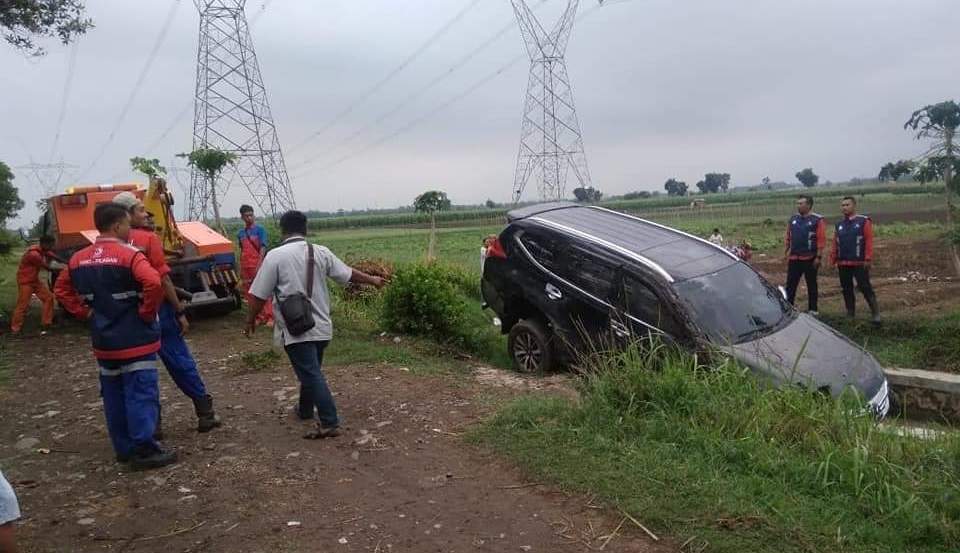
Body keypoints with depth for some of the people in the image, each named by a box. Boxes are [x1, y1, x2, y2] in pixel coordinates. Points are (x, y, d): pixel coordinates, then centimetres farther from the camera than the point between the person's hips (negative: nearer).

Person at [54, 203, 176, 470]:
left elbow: (61, 290, 17)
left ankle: (124, 448, 24)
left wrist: (86, 313, 13)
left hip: (104, 342, 7)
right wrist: (147, 313, -15)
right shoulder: (129, 255, -15)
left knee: (114, 396, 15)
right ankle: (144, 450, 2)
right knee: (141, 394, -1)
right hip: (135, 340, -7)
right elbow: (154, 284, -30)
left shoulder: (79, 259, 7)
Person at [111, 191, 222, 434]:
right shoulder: (148, 239, -10)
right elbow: (163, 280, -14)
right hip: (157, 310, -5)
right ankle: (205, 413, 11)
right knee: (181, 362, 4)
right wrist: (180, 313, -10)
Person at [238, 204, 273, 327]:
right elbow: (242, 251, 17)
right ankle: (258, 317, 14)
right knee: (250, 293, 7)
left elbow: (263, 248, -10)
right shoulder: (240, 233, 12)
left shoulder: (260, 230, -3)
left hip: (258, 266, -5)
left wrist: (258, 266, -19)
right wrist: (241, 269, 15)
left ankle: (270, 317, -4)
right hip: (246, 267, 5)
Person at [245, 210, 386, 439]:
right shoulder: (320, 252, 2)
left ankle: (330, 423, -7)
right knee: (311, 370, 23)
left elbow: (259, 295, -8)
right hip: (321, 326, 5)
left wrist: (250, 320, 8)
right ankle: (305, 409, 41)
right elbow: (349, 273, 12)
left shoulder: (275, 256, -10)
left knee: (311, 374, -4)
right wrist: (373, 280, 28)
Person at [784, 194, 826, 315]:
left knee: (811, 285, 7)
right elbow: (788, 238, 14)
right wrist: (785, 253, 9)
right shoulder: (793, 219, 10)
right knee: (790, 285, 4)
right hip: (794, 258, 4)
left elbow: (821, 240, -10)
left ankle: (812, 310, 15)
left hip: (810, 259, -4)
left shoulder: (817, 220, -6)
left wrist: (818, 257, -15)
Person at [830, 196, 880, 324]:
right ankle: (850, 314, 19)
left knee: (865, 288, -7)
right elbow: (835, 244, 14)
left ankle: (876, 314, 1)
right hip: (842, 264, 5)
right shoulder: (839, 225, 13)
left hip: (859, 263, -5)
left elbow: (869, 241, -9)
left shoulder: (864, 221, -3)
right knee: (846, 290, 10)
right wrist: (833, 260, 9)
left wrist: (868, 259, -15)